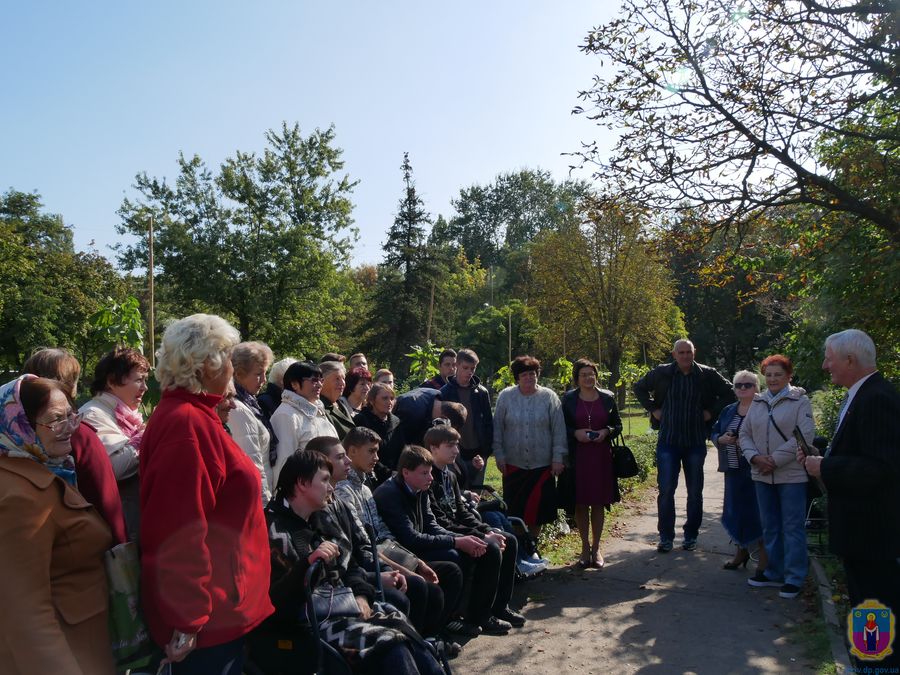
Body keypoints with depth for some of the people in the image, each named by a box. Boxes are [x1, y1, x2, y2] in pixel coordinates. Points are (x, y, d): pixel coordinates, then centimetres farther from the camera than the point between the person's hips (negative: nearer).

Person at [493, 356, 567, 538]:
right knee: (514, 509, 3)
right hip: (513, 464, 0)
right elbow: (497, 429, 4)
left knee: (538, 508, 5)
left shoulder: (549, 397, 0)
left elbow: (559, 431, 0)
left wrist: (558, 458, -4)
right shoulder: (505, 397, 1)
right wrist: (499, 455, 0)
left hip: (542, 465, 0)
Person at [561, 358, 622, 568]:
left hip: (601, 456, 1)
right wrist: (575, 433, -14)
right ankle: (585, 546, 19)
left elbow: (618, 425, 10)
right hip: (577, 457, -1)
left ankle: (596, 548, 19)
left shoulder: (607, 397, 5)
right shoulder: (569, 399, 1)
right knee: (580, 503, 4)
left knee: (598, 503, 7)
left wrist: (606, 432, -10)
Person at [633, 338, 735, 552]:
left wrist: (712, 412, 0)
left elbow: (729, 393, 9)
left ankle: (691, 535, 23)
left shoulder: (707, 375, -1)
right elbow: (639, 387, 12)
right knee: (666, 489, -1)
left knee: (695, 491, 10)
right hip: (668, 441, -1)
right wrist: (653, 409, 3)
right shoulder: (662, 373, -2)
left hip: (696, 442, 1)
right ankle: (666, 537, 9)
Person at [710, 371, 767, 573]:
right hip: (733, 470, 6)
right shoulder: (728, 411, 12)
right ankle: (741, 551, 28)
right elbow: (713, 433, 17)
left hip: (755, 470, -6)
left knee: (756, 511, -3)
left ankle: (764, 556, 12)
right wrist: (721, 439, -4)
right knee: (735, 510, 12)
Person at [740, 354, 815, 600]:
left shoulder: (799, 401, -5)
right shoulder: (757, 403, 10)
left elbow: (805, 436, -14)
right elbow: (744, 434, 11)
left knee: (793, 527, 1)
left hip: (791, 474, -5)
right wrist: (755, 457, -7)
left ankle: (794, 578, 11)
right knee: (770, 526, 14)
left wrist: (775, 459, -16)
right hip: (762, 475, 5)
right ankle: (774, 572, 27)